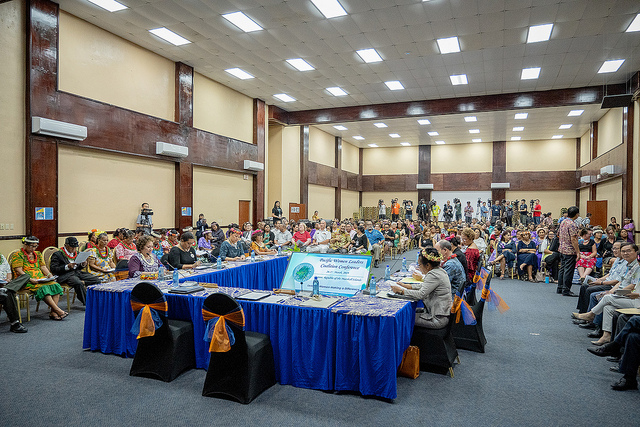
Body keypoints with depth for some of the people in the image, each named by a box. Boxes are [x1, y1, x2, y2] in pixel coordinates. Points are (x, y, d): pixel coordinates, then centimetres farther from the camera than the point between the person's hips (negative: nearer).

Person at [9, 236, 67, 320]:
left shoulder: (38, 254, 21)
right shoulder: (18, 255, 1)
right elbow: (19, 271, -8)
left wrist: (50, 275, -3)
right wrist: (30, 279, -21)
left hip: (40, 279, 6)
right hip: (26, 281, -6)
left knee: (56, 285, -24)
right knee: (43, 288, -34)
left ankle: (53, 312, -29)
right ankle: (58, 310, -35)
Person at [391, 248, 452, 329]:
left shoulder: (434, 275, -23)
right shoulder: (439, 270, 7)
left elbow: (420, 294, -27)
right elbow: (423, 286, 19)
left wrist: (400, 291, -19)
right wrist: (406, 286, 12)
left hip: (438, 319, -10)